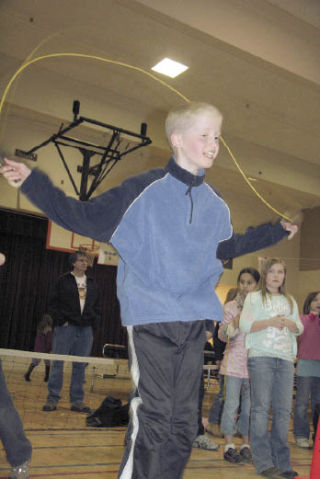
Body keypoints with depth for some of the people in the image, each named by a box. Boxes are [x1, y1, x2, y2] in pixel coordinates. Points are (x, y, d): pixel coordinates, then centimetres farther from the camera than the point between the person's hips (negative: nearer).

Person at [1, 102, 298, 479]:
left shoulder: (214, 204, 11)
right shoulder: (144, 190, -7)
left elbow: (225, 247, 28)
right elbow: (85, 218, -6)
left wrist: (276, 232, 34)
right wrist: (32, 183, -14)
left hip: (194, 320, 6)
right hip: (150, 318, -6)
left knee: (184, 422, 10)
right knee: (153, 417, -8)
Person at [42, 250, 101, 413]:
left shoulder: (92, 284, 16)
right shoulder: (63, 281, 3)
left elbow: (97, 307, 20)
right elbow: (52, 303, 0)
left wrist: (94, 323, 7)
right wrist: (61, 320, -9)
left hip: (85, 330, 4)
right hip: (65, 327, -4)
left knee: (80, 366, 6)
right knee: (58, 364, -2)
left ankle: (77, 401, 11)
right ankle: (52, 399, 6)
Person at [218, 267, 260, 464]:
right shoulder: (231, 307, 5)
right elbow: (222, 335, 3)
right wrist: (234, 323, -14)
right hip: (235, 360, -1)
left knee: (250, 405, 6)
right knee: (232, 403, -2)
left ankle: (246, 445, 18)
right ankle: (229, 446, 8)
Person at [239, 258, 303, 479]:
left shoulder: (290, 301, 22)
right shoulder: (254, 298, 9)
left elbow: (299, 328, 17)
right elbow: (245, 325, -2)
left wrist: (289, 323, -5)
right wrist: (270, 322, -13)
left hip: (285, 359, 4)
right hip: (261, 356, -4)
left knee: (283, 410, 1)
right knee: (261, 408, -6)